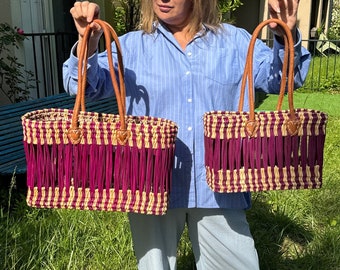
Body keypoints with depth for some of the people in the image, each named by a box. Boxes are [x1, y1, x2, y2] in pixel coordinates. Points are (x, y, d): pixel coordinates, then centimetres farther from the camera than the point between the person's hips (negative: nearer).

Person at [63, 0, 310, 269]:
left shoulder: (234, 41, 6)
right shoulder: (132, 46, 3)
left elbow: (280, 78, 4)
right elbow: (84, 85, -4)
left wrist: (287, 37, -16)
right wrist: (87, 43, -25)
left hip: (218, 188, 1)